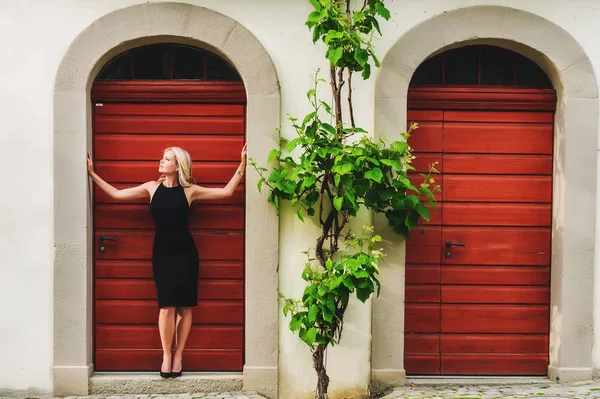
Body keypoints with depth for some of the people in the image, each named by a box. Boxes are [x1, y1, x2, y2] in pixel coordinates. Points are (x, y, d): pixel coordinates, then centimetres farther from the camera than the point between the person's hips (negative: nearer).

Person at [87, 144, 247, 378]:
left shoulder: (189, 190, 1)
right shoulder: (152, 188, 7)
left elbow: (226, 192, 1)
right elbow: (117, 194, 10)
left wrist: (242, 165, -4)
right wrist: (92, 174, 9)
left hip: (185, 252, -1)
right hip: (161, 252, 1)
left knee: (184, 306, 2)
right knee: (167, 305, -5)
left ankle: (178, 356, 14)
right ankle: (166, 356, 11)